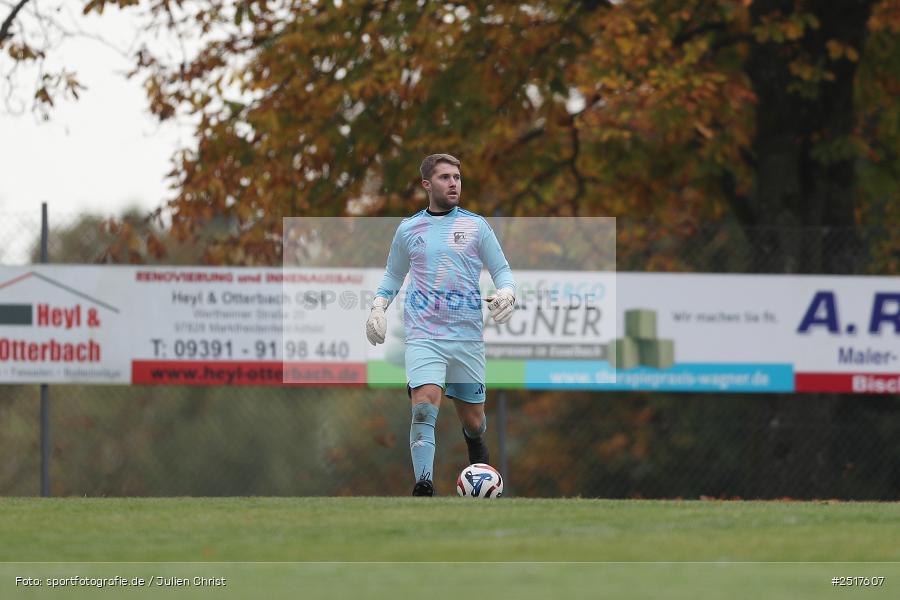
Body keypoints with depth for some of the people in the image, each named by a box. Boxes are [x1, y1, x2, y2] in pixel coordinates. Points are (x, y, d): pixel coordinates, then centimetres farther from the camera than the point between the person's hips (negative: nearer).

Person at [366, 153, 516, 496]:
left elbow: (501, 269, 9)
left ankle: (475, 442, 45)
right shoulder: (408, 229, 10)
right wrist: (378, 306, 6)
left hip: (468, 337, 1)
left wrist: (506, 292, -13)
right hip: (423, 336, -1)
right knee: (424, 406, -23)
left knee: (473, 421, 8)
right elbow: (393, 274, 23)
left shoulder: (475, 226, 6)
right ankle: (423, 491, -28)